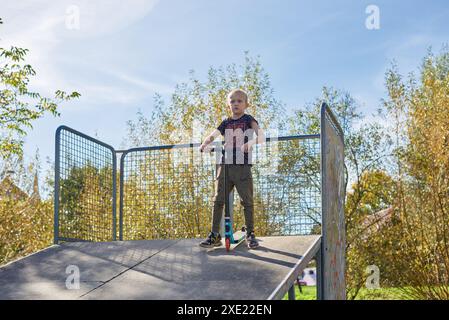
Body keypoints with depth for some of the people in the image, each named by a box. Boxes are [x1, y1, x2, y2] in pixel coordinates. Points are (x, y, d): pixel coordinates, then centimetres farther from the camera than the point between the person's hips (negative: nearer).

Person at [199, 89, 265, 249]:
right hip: (225, 165, 4)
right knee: (218, 200, 1)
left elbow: (261, 136, -10)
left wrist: (251, 142, -30)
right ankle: (215, 235, 6)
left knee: (247, 201, -1)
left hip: (243, 166, -4)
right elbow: (213, 135, 12)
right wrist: (204, 144, -9)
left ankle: (250, 234, 10)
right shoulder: (226, 123, 15)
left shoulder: (248, 119, 4)